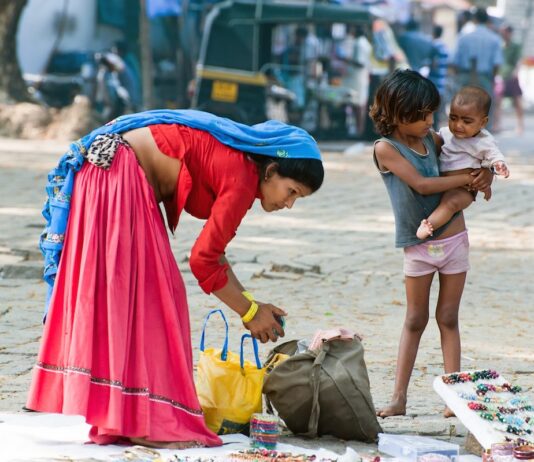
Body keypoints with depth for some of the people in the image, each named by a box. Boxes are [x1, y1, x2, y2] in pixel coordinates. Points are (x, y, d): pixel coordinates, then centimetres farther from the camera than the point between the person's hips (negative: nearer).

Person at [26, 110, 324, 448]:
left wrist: (249, 303, 14)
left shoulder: (235, 166, 12)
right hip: (114, 175, -10)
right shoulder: (242, 179, -16)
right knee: (139, 295, -7)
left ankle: (109, 413, 19)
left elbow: (212, 249, 18)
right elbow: (203, 261, -16)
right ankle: (146, 422, -6)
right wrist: (249, 311, -5)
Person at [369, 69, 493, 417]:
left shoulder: (433, 140, 1)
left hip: (455, 241, 3)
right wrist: (467, 178, -16)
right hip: (418, 247, -3)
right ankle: (399, 398, 9)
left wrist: (486, 174, -5)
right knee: (415, 321, 4)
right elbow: (421, 185, -22)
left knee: (448, 319, 7)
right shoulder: (386, 148, -13)